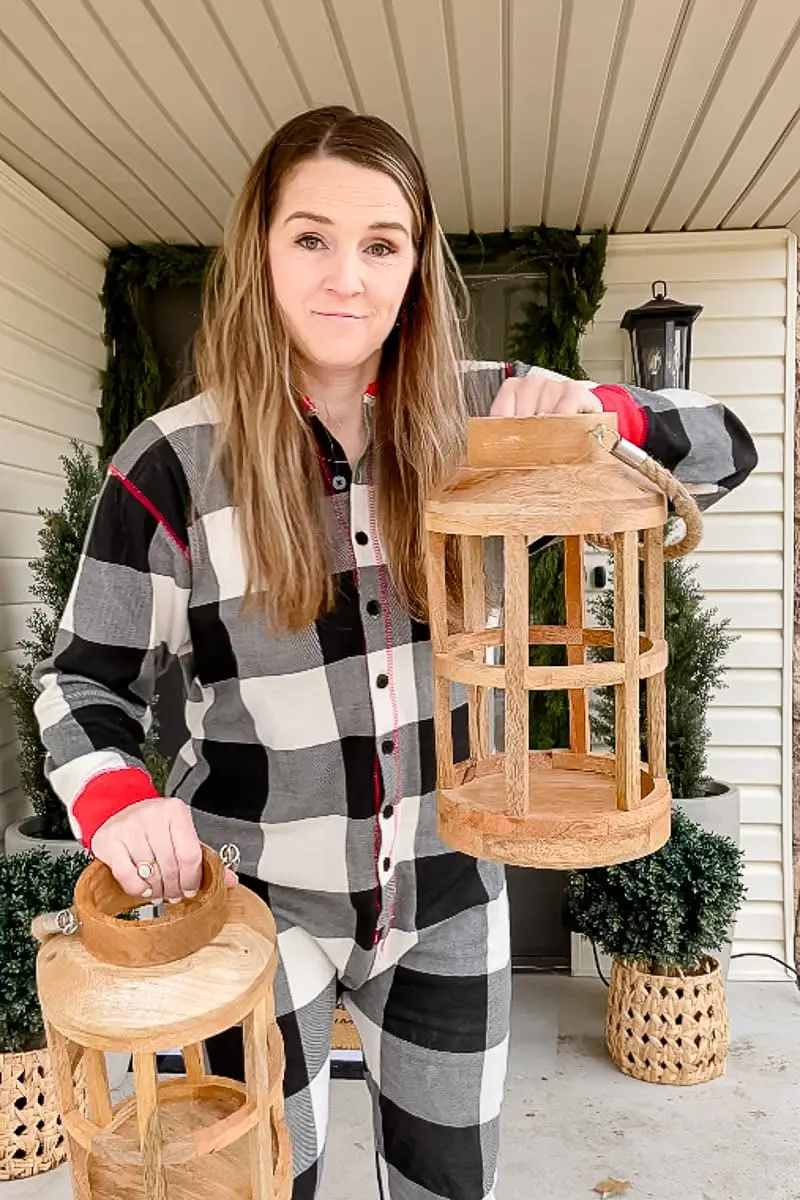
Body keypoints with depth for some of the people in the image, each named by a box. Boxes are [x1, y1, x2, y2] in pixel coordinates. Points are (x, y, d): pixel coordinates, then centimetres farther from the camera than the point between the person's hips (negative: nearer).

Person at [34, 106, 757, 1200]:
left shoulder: (477, 417, -6)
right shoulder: (174, 462, -13)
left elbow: (727, 450, 0)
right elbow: (84, 680, -5)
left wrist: (601, 412, -22)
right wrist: (116, 798, -26)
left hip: (446, 893, 3)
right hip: (258, 901, -2)